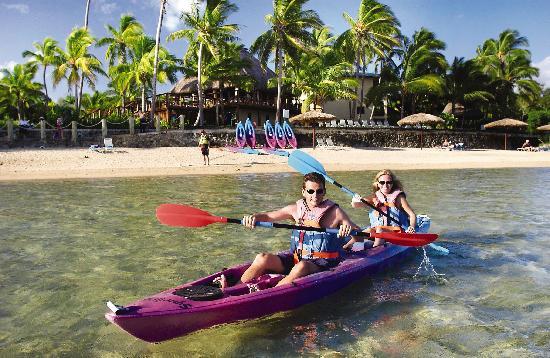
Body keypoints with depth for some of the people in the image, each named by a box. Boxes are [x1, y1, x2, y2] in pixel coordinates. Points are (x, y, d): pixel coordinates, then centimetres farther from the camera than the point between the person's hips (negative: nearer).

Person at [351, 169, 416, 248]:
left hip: (396, 231, -3)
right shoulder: (375, 197, 8)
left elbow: (412, 215, -4)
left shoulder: (398, 197, 0)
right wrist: (355, 201, -28)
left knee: (379, 229, -32)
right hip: (377, 229, 3)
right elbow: (355, 205, -4)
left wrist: (411, 227, -23)